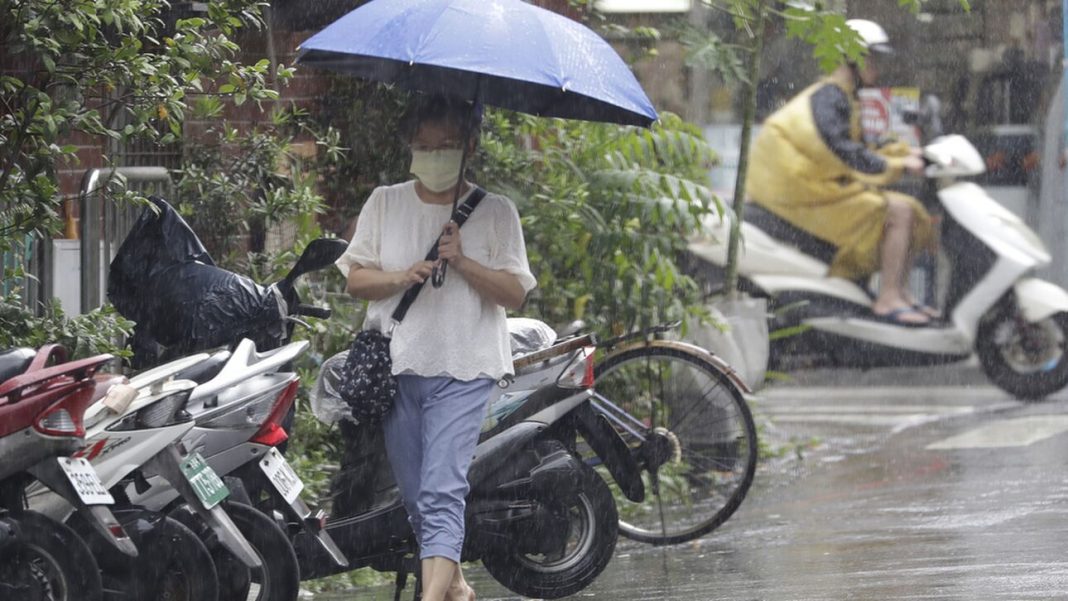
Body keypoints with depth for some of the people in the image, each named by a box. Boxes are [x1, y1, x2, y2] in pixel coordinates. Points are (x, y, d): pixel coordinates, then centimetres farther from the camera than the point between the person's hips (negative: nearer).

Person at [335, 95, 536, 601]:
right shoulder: (384, 203, 10)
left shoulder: (495, 212, 4)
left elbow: (515, 294, 0)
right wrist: (401, 277, -12)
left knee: (442, 491, -17)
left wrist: (463, 262, -14)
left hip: (463, 370, -4)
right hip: (396, 367, 4)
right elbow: (355, 279, 7)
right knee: (415, 497, 8)